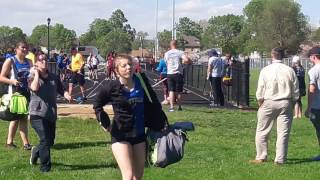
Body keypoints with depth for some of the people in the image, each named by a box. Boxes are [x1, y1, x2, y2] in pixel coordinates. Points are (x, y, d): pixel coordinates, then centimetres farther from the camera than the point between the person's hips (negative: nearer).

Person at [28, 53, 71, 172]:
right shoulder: (33, 77, -4)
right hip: (38, 114, -5)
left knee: (50, 141, 14)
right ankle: (45, 167, 0)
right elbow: (34, 88, -24)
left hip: (51, 114, 5)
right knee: (45, 140, -13)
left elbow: (61, 90, 8)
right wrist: (36, 73, -14)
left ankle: (36, 151, 44)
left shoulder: (54, 77, 9)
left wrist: (66, 95, -13)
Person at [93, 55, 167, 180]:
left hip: (139, 134, 4)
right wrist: (105, 123, -4)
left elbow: (153, 103, 9)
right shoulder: (111, 86, -11)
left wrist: (162, 122, 10)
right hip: (120, 135, -4)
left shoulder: (141, 81, -4)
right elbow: (97, 105, 5)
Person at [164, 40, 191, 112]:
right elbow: (187, 60, -16)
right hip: (178, 74, -1)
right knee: (178, 92, 7)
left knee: (171, 91, 1)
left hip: (169, 74, 2)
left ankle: (171, 106, -11)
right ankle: (179, 107, 14)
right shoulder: (180, 52, -3)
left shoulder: (166, 53, 7)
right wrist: (183, 61, 4)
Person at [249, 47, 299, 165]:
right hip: (285, 103, 1)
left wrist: (260, 104, 9)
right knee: (283, 132, 6)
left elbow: (260, 91, -5)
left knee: (262, 131, 11)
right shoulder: (289, 71, -2)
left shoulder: (265, 70, -7)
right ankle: (280, 159, 6)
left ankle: (261, 157, 15)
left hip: (269, 103, -1)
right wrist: (292, 103, 15)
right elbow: (296, 91, 2)